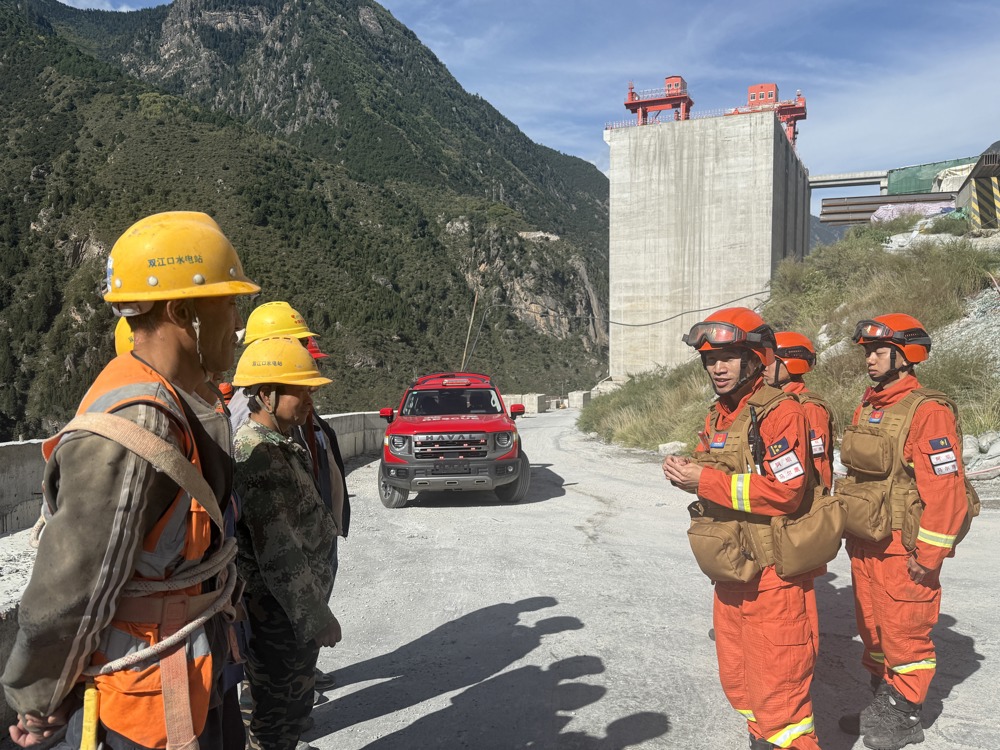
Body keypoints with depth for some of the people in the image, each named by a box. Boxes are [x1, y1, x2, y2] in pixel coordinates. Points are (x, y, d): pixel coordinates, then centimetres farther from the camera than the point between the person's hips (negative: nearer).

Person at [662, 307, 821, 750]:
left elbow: (785, 491, -24)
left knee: (777, 685, 1)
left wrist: (706, 480, -23)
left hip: (772, 575, -8)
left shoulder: (780, 413, -16)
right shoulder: (717, 417, 11)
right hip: (730, 573, 9)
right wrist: (685, 474, -5)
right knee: (737, 680, 21)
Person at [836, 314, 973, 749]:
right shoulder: (866, 410, 10)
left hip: (904, 549, -8)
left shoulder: (927, 411, -15)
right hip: (864, 545, 8)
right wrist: (851, 531, 18)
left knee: (904, 632, 4)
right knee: (872, 628, 18)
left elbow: (946, 487, -19)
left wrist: (929, 554, -18)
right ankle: (883, 704, 34)